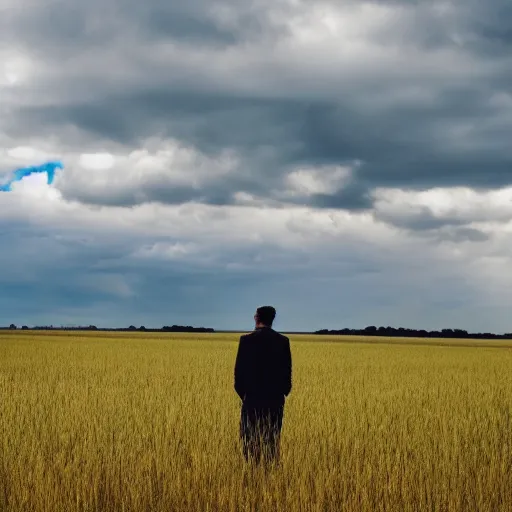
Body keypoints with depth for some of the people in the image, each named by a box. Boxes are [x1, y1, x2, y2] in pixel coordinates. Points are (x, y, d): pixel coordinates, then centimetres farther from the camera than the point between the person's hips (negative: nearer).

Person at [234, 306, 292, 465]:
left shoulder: (246, 340, -7)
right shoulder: (283, 341, 0)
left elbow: (239, 368, -4)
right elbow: (287, 369, 3)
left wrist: (241, 391, 9)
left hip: (253, 395, -2)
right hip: (276, 397, 3)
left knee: (250, 436, 3)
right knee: (273, 436, 7)